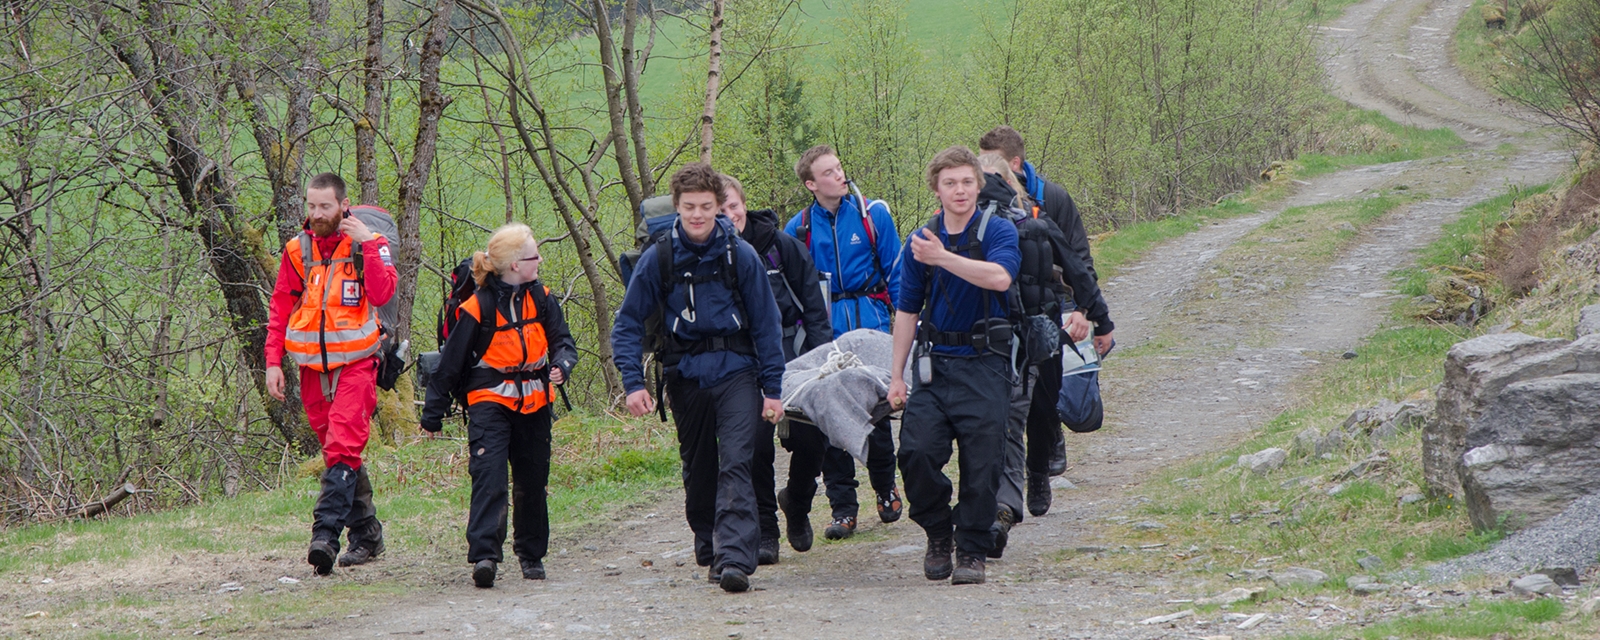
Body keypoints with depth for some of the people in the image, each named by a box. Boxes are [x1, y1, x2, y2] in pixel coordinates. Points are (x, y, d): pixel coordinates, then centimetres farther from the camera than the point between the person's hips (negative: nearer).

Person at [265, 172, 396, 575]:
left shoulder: (369, 244, 0)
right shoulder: (297, 251, 9)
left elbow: (382, 294, -16)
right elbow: (280, 310, 13)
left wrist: (367, 245, -19)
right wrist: (273, 361, 5)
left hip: (355, 363, -4)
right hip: (313, 367, 4)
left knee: (343, 450, -17)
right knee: (337, 450, 8)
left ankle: (326, 534, -25)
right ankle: (366, 533, 16)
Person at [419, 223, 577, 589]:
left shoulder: (541, 299, 3)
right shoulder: (478, 308, -12)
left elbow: (562, 340, 9)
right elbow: (450, 362, -5)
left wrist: (562, 365, -17)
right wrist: (433, 415, 0)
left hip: (534, 403, 5)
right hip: (490, 402, -5)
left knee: (532, 482, 12)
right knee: (489, 476, -19)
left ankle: (532, 553, 28)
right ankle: (484, 554, -27)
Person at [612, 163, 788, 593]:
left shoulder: (740, 255, -3)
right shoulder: (657, 259, -2)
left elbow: (766, 324, 4)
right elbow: (628, 324, 3)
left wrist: (773, 388, 1)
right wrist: (633, 382, -9)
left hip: (736, 372, -2)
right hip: (685, 376, 2)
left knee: (736, 465, -15)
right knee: (698, 472, 13)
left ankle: (734, 558, -23)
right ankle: (708, 550, 32)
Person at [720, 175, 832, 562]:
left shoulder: (782, 246, 0)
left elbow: (814, 306, 5)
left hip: (795, 359, 1)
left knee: (811, 441, -2)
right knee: (756, 447, -10)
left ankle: (797, 503, 29)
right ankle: (764, 532, 4)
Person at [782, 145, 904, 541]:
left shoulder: (872, 215, 0)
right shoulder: (799, 229, 3)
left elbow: (896, 272, 4)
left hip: (872, 325, -1)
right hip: (825, 331, 1)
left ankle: (886, 489, 27)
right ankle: (843, 508, 4)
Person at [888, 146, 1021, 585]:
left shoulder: (998, 232, -2)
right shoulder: (920, 242, 9)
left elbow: (999, 276, -24)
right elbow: (907, 311, 14)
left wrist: (943, 258, -29)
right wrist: (896, 376, 10)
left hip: (984, 366, -3)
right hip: (935, 364, 3)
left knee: (980, 463, -4)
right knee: (916, 452, -11)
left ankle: (972, 551, 11)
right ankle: (938, 533, 12)